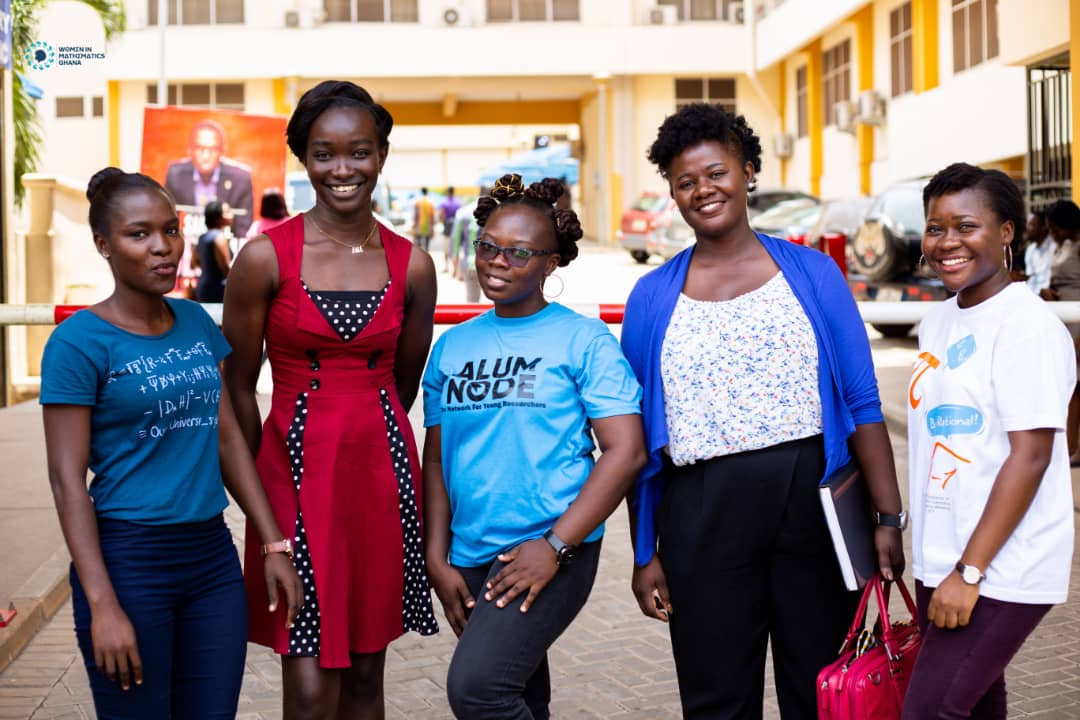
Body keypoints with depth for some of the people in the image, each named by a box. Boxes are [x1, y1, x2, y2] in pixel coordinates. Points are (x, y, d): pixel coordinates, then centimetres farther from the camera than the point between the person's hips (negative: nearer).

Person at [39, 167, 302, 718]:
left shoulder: (196, 323, 7)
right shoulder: (80, 341, -9)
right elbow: (67, 479, -10)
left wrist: (273, 544, 8)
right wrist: (102, 605, -15)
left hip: (213, 555, 5)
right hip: (128, 561, -5)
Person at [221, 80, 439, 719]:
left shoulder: (412, 265, 3)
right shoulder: (266, 257, -5)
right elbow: (238, 386, 2)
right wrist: (261, 490, 6)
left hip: (381, 473, 3)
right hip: (297, 468, -3)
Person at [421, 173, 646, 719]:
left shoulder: (583, 340, -4)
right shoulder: (453, 347, 10)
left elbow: (626, 450, -10)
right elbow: (436, 458, 11)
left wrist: (555, 545, -16)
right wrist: (437, 560, 3)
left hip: (550, 552, -5)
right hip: (470, 556, 5)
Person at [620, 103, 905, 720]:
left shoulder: (812, 273, 3)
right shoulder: (652, 298, 5)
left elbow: (862, 406, 2)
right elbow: (640, 437, 7)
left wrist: (889, 517, -5)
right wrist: (646, 553, 5)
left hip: (813, 501, 0)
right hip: (701, 515, 1)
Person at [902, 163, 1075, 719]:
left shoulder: (1027, 324, -13)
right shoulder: (936, 322, 10)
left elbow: (1030, 455, -18)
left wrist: (970, 571, -19)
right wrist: (939, 566, 13)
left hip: (1001, 571, -7)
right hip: (941, 561, 7)